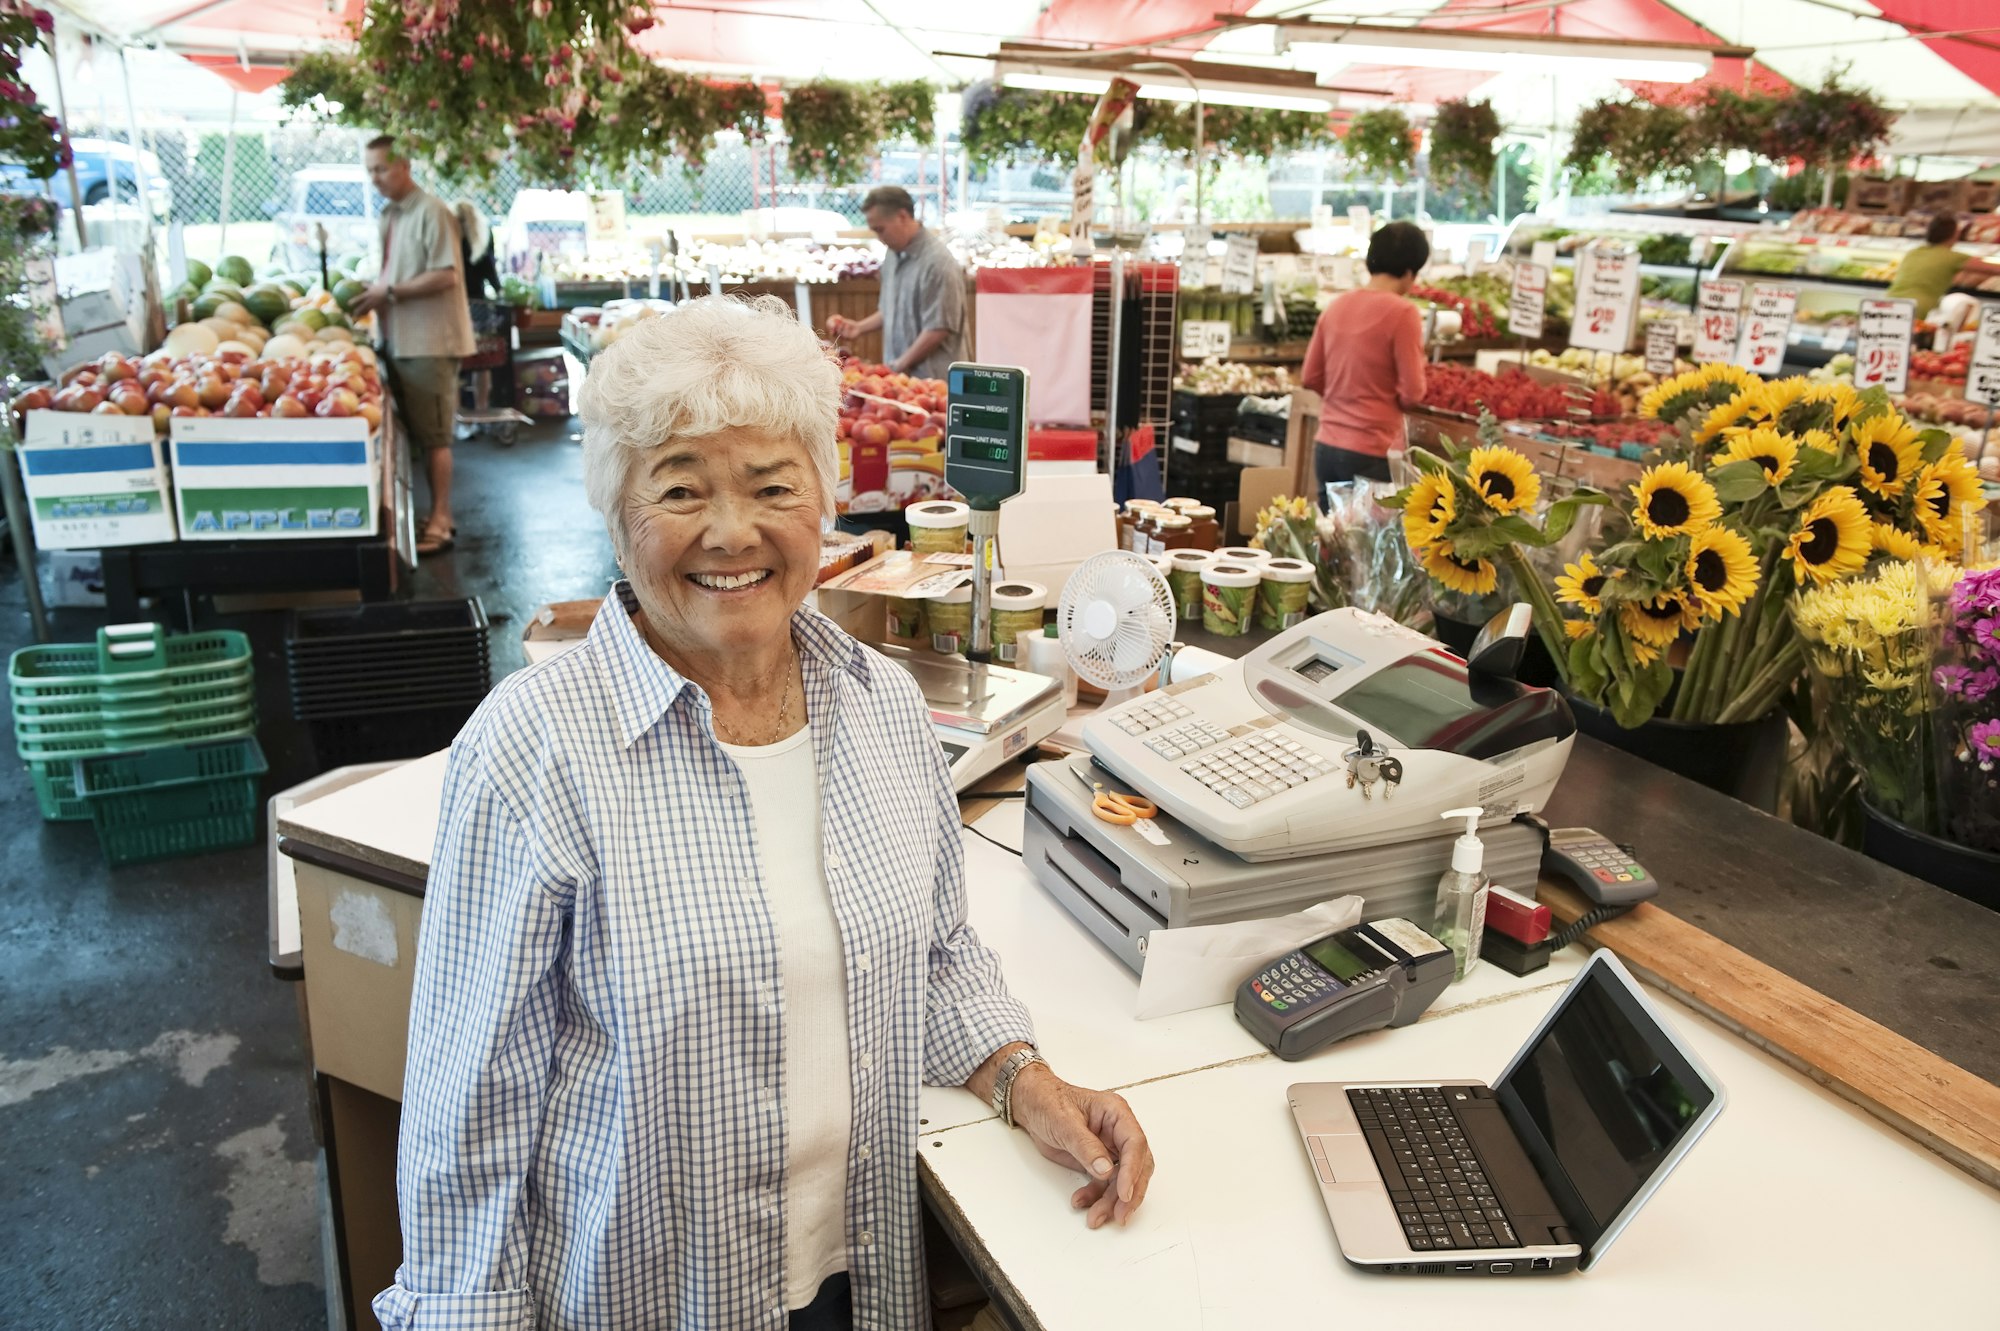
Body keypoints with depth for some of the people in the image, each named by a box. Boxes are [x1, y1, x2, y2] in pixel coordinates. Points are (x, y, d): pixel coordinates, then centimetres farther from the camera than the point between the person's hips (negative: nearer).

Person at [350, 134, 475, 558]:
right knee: (414, 434, 11)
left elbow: (446, 276, -18)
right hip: (398, 339, 8)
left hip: (429, 341, -8)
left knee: (433, 437, -2)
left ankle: (439, 523, 5)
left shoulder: (431, 212, -11)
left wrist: (389, 293, -17)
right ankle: (437, 515, 19)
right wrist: (373, 294, 5)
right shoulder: (390, 214, 14)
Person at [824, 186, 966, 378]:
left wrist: (900, 366, -13)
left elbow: (938, 329, -17)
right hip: (898, 375, 7)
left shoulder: (937, 262, -16)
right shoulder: (894, 255, 10)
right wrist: (859, 327, 10)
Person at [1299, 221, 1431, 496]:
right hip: (1372, 453, -6)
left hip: (1327, 447, 6)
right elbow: (1412, 392, -12)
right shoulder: (1402, 313, -11)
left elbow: (1310, 378, 11)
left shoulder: (1337, 305, 6)